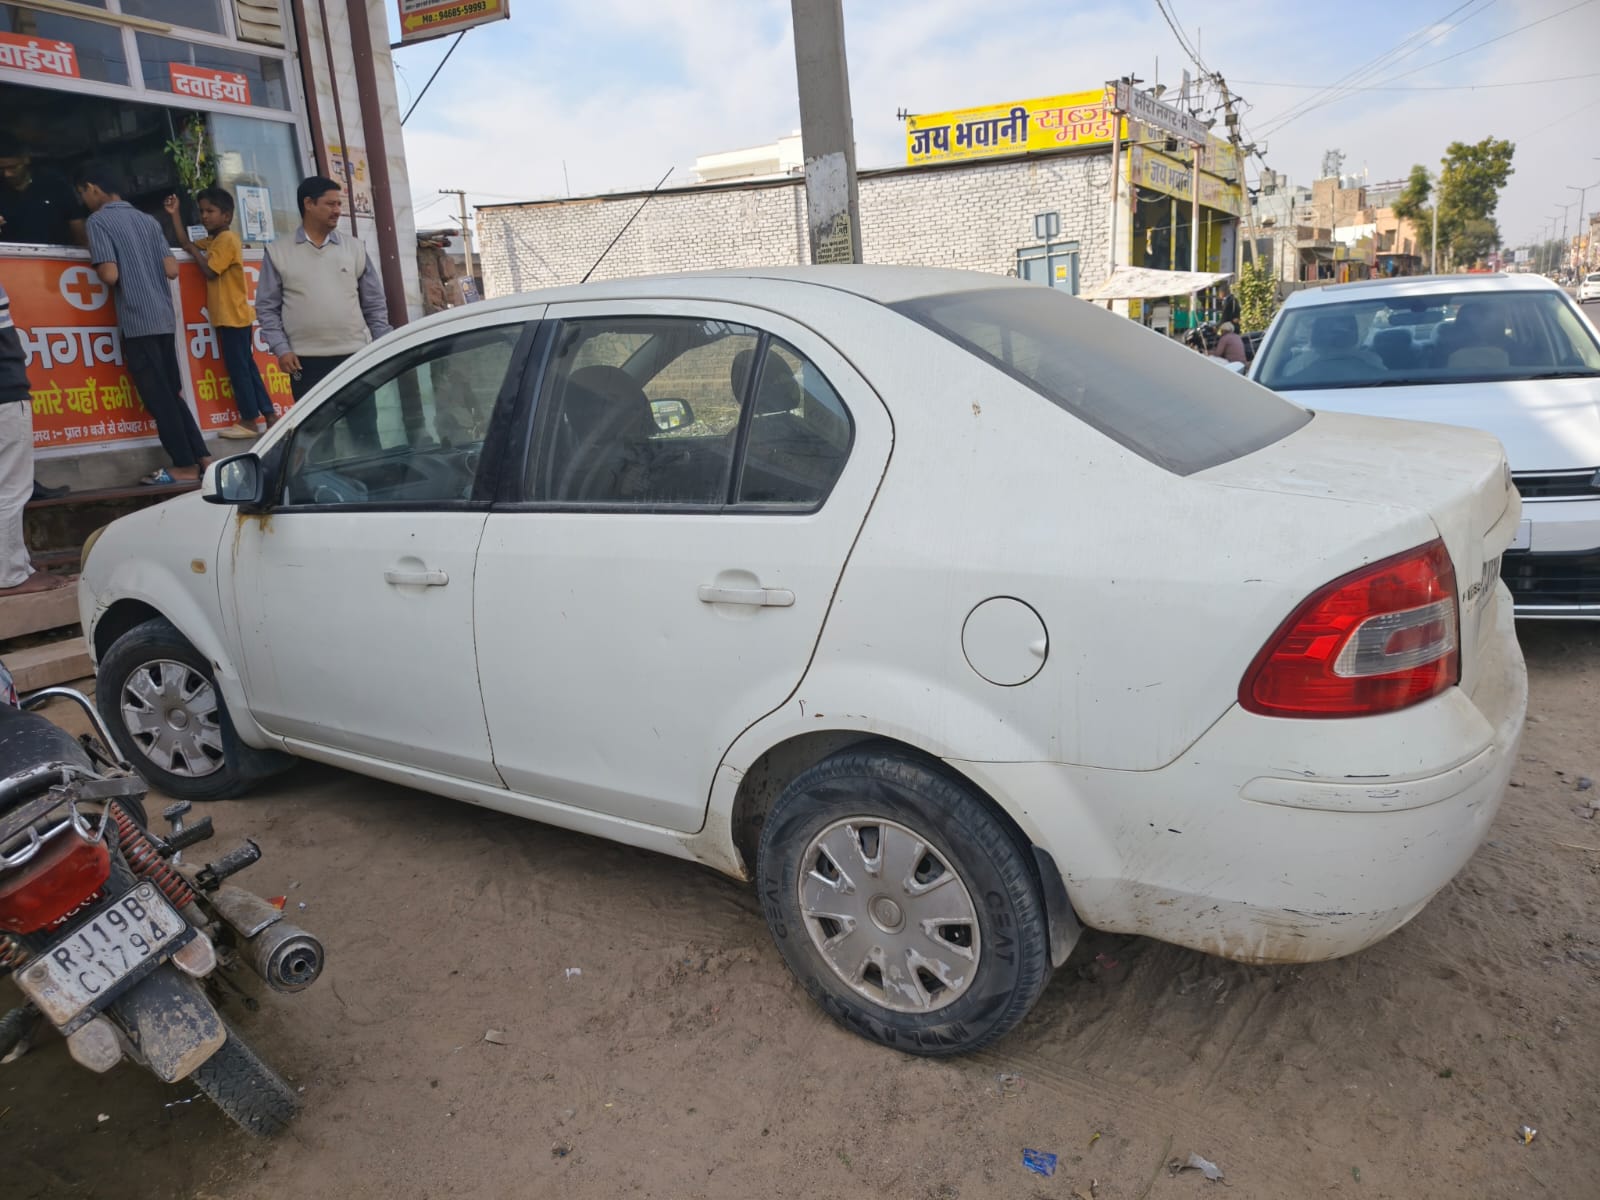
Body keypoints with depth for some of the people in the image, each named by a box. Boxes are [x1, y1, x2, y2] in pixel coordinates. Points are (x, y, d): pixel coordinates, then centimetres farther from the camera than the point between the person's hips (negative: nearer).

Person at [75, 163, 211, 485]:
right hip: (164, 318, 7)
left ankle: (185, 465, 0)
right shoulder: (148, 220, 14)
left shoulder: (98, 220, -5)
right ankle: (202, 456, 10)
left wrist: (96, 264, 7)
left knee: (157, 398, -2)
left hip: (136, 322, -7)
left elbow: (110, 275, -14)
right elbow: (172, 270, 9)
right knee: (171, 393, 13)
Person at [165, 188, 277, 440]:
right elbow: (184, 243, 20)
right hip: (230, 316, 10)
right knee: (246, 367, 10)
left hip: (233, 316, -10)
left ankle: (249, 421, -1)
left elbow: (210, 271, -16)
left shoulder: (227, 239, -12)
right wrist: (175, 215, 15)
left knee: (238, 368, -6)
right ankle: (269, 415, 12)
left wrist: (194, 250, -4)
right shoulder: (213, 241, 17)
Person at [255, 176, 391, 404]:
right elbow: (267, 308, 5)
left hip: (356, 356, 2)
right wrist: (281, 349, -7)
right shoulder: (278, 253, 5)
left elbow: (374, 304, 10)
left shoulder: (355, 248, 9)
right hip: (306, 362, -2)